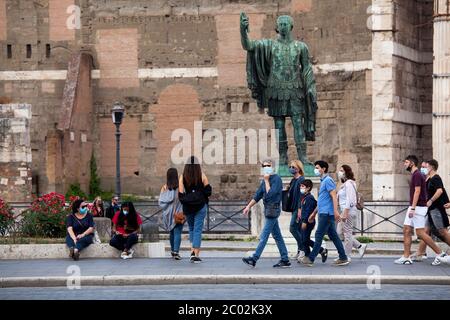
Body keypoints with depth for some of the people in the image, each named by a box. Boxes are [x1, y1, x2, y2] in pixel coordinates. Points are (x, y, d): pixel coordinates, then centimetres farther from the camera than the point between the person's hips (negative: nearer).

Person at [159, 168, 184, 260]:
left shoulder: (164, 188, -4)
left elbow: (161, 201, -2)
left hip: (168, 213, 3)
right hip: (178, 213, -3)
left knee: (172, 232, 19)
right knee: (177, 232, -3)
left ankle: (172, 250, 29)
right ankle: (176, 252, -14)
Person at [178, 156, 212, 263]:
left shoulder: (183, 177, -2)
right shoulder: (202, 176, -5)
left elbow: (180, 193, -5)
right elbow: (208, 191, -2)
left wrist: (185, 200, 11)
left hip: (188, 206, 2)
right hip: (201, 205, -2)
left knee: (191, 228, 20)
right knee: (198, 229, 1)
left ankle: (192, 251, 8)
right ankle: (196, 255, -4)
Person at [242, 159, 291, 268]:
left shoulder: (277, 179, -12)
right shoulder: (266, 180, 14)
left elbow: (270, 194, -22)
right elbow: (258, 195, 18)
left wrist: (266, 181, -15)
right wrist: (248, 207, 15)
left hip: (273, 209, -9)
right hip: (268, 210, 9)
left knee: (264, 236, -8)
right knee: (277, 236, 10)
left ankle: (254, 259, -8)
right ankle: (285, 260, 13)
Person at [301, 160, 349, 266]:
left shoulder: (328, 180, -10)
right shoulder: (323, 181, 21)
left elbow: (334, 196, -19)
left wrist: (335, 211, -27)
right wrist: (314, 213, 29)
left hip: (326, 214, -10)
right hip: (324, 213, 10)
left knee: (319, 236, -6)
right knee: (333, 236, 8)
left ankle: (311, 258, -3)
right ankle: (343, 258, 9)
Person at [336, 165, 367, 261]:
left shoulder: (349, 183, -12)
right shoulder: (344, 184, 17)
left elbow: (349, 199, -19)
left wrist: (345, 213, -24)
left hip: (348, 210, -10)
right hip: (344, 211, 10)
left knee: (347, 233, -4)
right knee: (340, 232, 10)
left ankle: (347, 256, 2)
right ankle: (360, 246, 16)